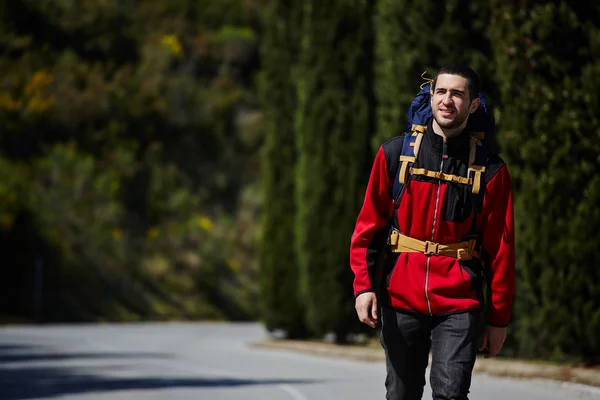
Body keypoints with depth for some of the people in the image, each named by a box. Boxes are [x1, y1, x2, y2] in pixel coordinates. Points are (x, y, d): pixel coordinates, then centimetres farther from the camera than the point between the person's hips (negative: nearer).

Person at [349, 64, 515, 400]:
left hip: (459, 305, -2)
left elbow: (501, 248, 2)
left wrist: (499, 319, 2)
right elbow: (368, 226, 7)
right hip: (400, 300, 2)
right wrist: (364, 284, -4)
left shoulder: (491, 169, 0)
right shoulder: (395, 154, 3)